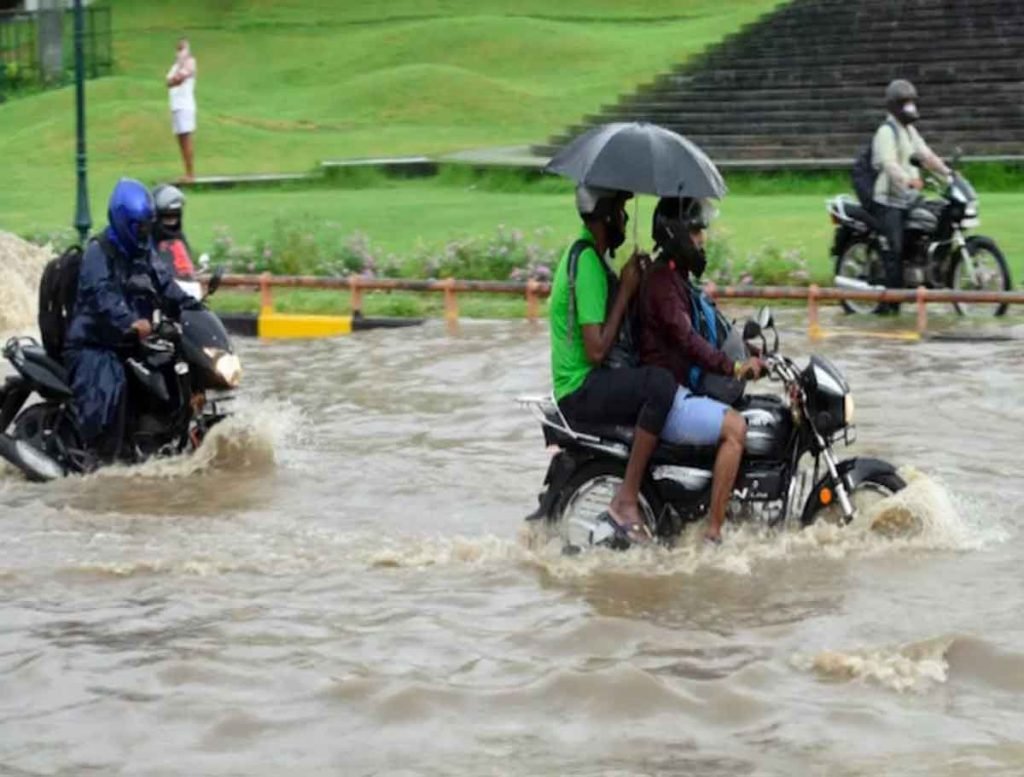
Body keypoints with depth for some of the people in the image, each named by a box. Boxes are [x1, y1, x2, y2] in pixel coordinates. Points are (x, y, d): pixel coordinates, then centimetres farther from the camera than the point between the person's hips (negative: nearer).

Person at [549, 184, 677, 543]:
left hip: (594, 380, 11)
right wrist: (625, 291, -17)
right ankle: (626, 500, -26)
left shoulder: (591, 253, 15)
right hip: (581, 389, -11)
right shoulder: (586, 261, -17)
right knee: (661, 384, -30)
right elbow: (596, 349, -23)